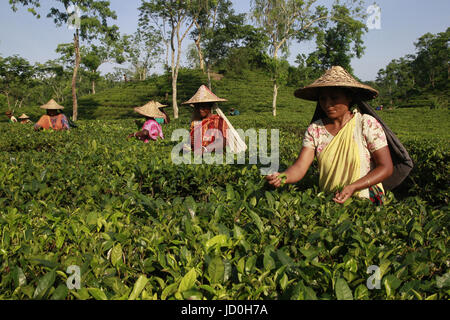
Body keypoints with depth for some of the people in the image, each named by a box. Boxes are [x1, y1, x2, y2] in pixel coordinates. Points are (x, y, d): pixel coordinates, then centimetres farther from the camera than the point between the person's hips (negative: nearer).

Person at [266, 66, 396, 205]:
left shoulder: (367, 124, -7)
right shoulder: (314, 130, 1)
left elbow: (386, 167, -6)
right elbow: (299, 167, -9)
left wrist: (352, 187, -20)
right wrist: (282, 177, -32)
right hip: (327, 201, 3)